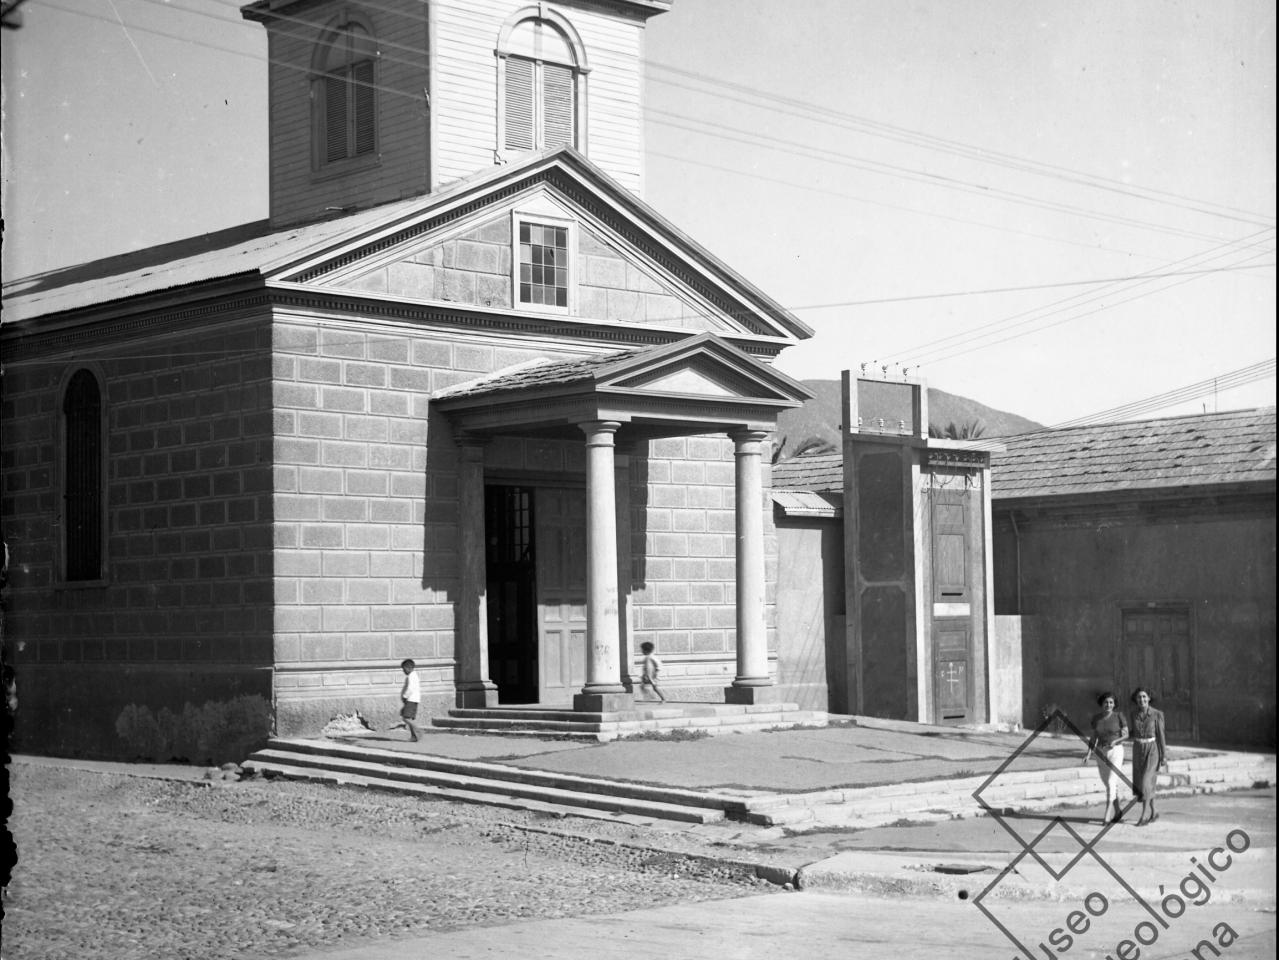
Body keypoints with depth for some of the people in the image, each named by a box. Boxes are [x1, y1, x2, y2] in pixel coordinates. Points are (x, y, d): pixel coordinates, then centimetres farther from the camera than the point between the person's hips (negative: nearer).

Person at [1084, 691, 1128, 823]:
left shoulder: (1119, 716, -7)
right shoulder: (1096, 718, 3)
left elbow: (1126, 735, -4)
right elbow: (1094, 737, 7)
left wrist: (1115, 742, -24)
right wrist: (1089, 754, -4)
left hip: (1115, 752, -5)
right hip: (1101, 753, 5)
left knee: (1111, 783, -14)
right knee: (1108, 784, 12)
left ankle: (1106, 815, -14)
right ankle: (1118, 811, 30)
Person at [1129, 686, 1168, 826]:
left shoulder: (1157, 714, -9)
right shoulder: (1133, 714, 3)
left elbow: (1161, 736, -7)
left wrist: (1164, 757, -6)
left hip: (1152, 751, -4)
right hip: (1138, 751, 4)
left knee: (1146, 782, -14)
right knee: (1145, 784, 8)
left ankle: (1145, 815, -9)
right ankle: (1153, 813, 23)